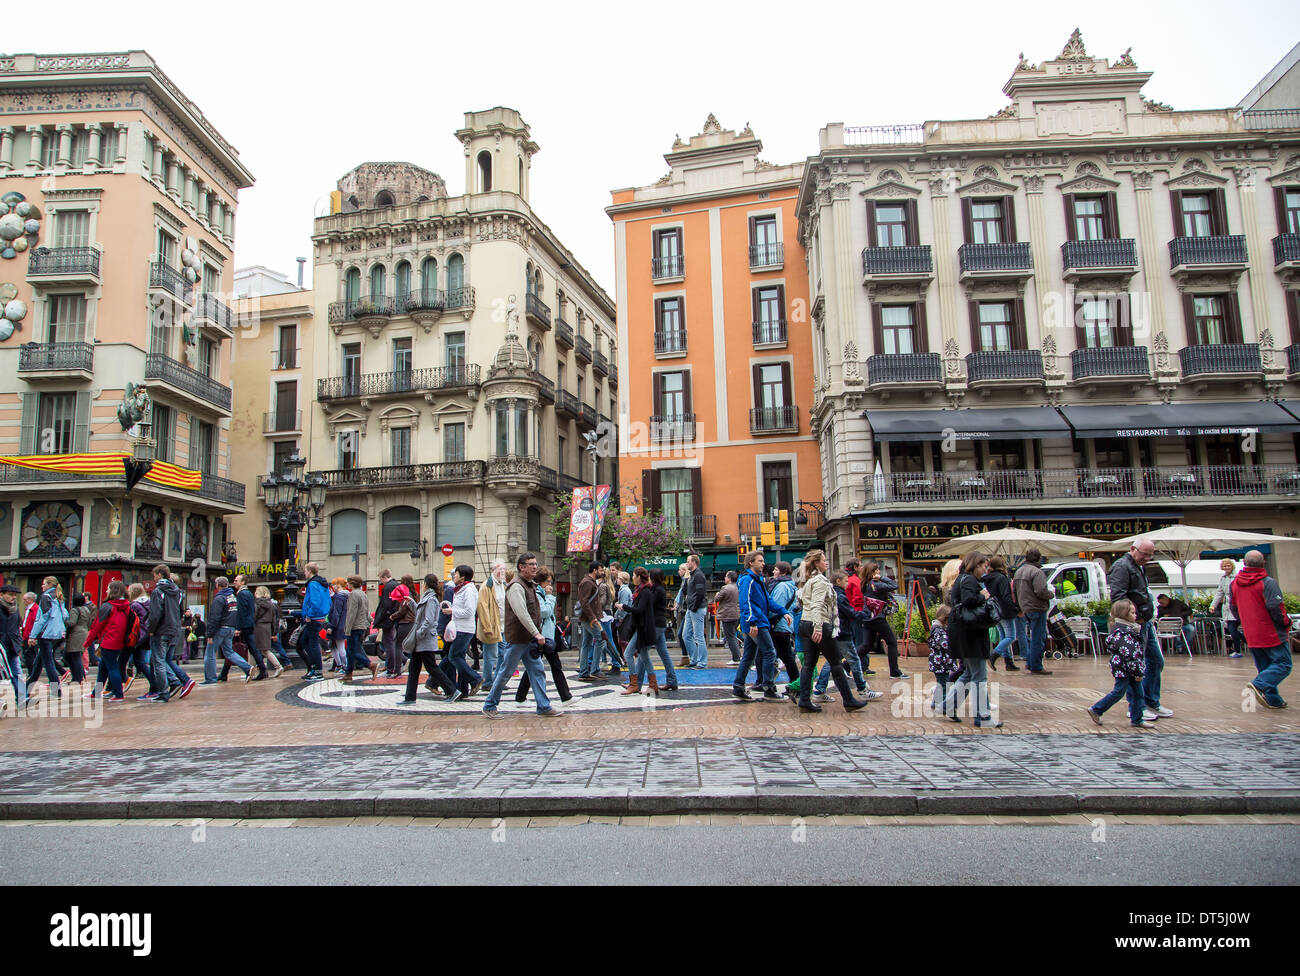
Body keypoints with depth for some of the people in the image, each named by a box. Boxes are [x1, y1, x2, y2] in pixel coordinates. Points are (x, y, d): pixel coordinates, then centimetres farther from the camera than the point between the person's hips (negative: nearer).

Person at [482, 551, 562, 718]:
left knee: (537, 671, 7)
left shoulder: (530, 585, 15)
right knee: (505, 673, 1)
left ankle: (544, 706, 12)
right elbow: (522, 613, -25)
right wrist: (536, 633, -27)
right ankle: (489, 707, 13)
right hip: (516, 638, -9)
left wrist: (536, 633, 15)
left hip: (529, 639, 9)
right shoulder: (516, 586, -16)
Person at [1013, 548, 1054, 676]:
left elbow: (1015, 591, 19)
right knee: (1038, 639, -3)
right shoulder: (1037, 572, -15)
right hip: (1037, 609, -9)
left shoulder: (1018, 571, 15)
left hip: (1024, 609, 9)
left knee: (1034, 637, 19)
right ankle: (1036, 667, 0)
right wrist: (1050, 594, -5)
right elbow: (1041, 591, -23)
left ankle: (1029, 662, 22)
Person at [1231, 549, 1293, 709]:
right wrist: (1286, 622, -2)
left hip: (1251, 636, 6)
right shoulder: (1267, 582, -15)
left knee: (1264, 667, 14)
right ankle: (1260, 684, -20)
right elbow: (1275, 608, -20)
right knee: (1283, 664, 0)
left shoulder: (1235, 583, 5)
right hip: (1272, 634, -6)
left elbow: (1234, 608, 14)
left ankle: (1273, 700, 12)